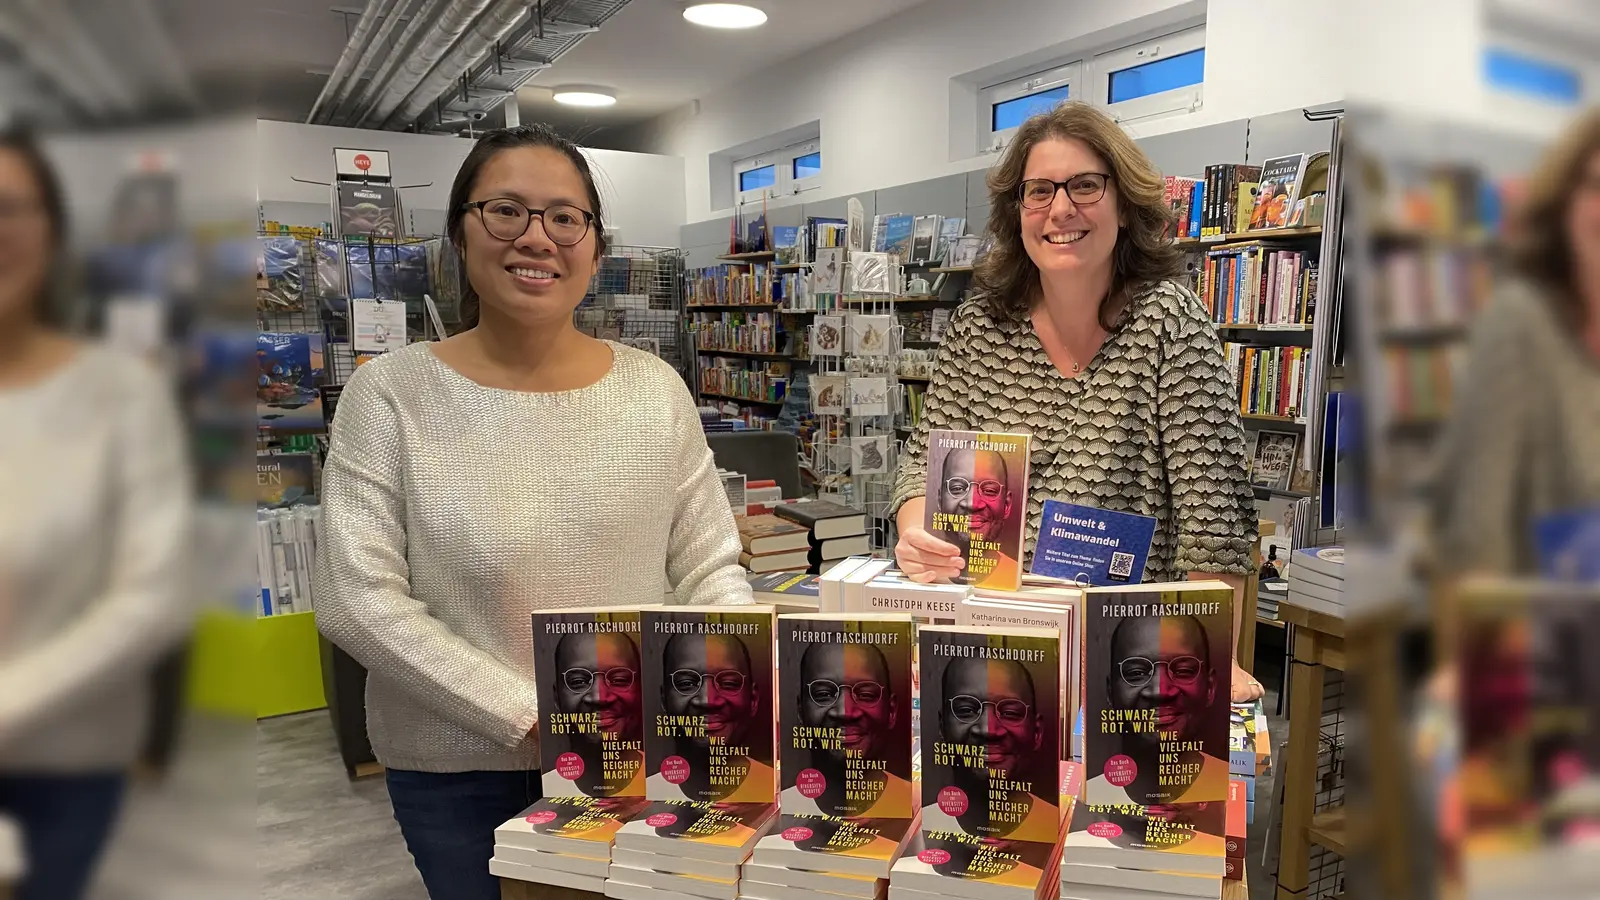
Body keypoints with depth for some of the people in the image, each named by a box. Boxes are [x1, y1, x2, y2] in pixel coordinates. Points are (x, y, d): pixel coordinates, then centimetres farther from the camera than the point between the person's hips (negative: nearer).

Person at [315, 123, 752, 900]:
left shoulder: (657, 391, -2)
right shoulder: (390, 394, -9)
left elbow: (710, 570, 1)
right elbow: (357, 601, -13)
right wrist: (531, 717, -17)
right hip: (452, 772, -2)